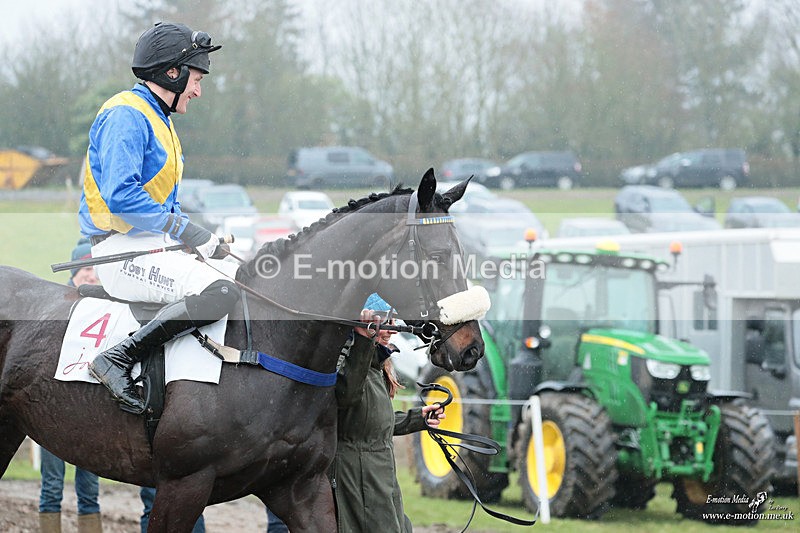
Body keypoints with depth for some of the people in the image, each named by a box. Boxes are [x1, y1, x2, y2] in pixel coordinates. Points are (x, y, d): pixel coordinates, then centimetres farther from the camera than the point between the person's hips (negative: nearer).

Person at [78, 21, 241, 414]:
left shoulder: (158, 120, 21)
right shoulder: (126, 116, -12)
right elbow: (119, 195, -24)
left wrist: (205, 239, 8)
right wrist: (184, 230, -18)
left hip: (155, 243, 10)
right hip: (121, 248, -10)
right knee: (220, 291, -30)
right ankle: (117, 360, -29)